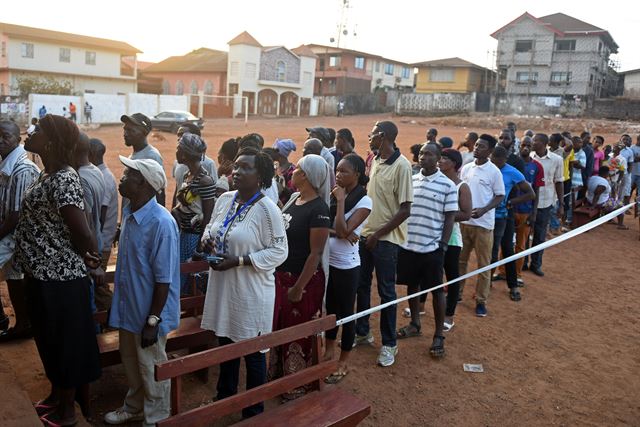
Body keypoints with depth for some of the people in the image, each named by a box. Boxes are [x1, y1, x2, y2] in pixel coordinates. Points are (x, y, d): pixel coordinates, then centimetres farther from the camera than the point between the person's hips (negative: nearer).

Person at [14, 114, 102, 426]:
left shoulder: (64, 180, -24)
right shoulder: (48, 175, 7)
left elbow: (83, 234, -28)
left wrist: (90, 259, -8)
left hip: (60, 278, -9)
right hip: (42, 274, 9)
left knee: (65, 341, 8)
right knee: (49, 340, 23)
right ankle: (56, 394, 44)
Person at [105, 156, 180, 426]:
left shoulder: (161, 223, -26)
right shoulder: (129, 213, 0)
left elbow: (164, 279, -23)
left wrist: (153, 320, -19)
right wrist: (118, 302, 17)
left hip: (148, 312, -8)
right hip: (128, 307, 8)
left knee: (151, 368, 12)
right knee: (131, 362, 24)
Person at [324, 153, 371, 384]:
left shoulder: (364, 201, -13)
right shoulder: (334, 194, 3)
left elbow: (343, 230, -22)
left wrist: (341, 201, -18)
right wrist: (337, 232, -19)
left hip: (346, 265, -6)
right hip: (327, 261, 6)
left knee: (345, 312, 7)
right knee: (330, 307, 19)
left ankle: (343, 362, 22)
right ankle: (329, 350, 38)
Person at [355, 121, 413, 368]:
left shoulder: (401, 166, -16)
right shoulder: (375, 161, 6)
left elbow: (405, 209, -18)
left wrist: (378, 234, -17)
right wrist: (366, 230, 5)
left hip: (386, 239, -7)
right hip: (366, 234, 7)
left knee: (386, 292, 4)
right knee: (362, 285, 16)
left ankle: (389, 344, 20)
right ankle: (362, 332, 34)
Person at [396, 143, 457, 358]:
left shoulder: (448, 185, -5)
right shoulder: (410, 180, 6)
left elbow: (450, 217, -4)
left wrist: (443, 245, -9)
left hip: (432, 248, -4)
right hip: (407, 245, 4)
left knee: (436, 290, 5)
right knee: (412, 285, 15)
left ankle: (439, 335, 16)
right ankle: (415, 324, 34)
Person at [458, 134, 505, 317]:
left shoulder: (494, 171, -8)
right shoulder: (466, 168, 5)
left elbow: (500, 196, -5)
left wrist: (483, 210, -19)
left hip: (483, 224, -4)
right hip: (463, 221, 4)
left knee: (483, 264, 5)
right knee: (460, 259, 14)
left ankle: (481, 300, 15)